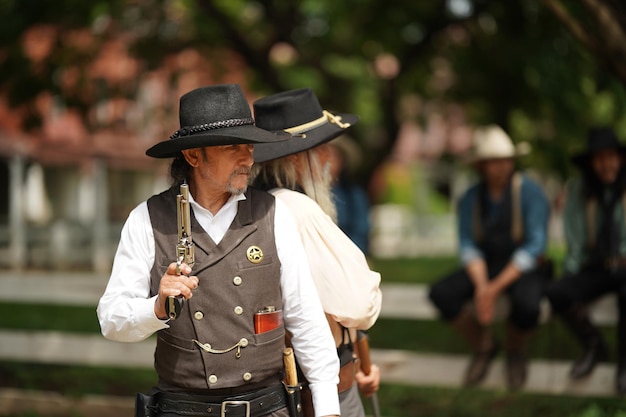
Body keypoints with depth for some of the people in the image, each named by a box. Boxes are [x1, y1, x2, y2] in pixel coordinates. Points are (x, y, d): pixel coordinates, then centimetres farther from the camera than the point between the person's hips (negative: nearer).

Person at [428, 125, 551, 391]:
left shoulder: (529, 192, -11)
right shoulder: (470, 199, 2)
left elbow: (534, 246, -15)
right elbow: (468, 246, 0)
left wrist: (497, 286, -22)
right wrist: (481, 285, -20)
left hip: (524, 268, -4)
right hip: (484, 267, 4)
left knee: (526, 304, -37)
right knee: (441, 294, -21)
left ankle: (515, 351, 1)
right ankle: (484, 346, 5)